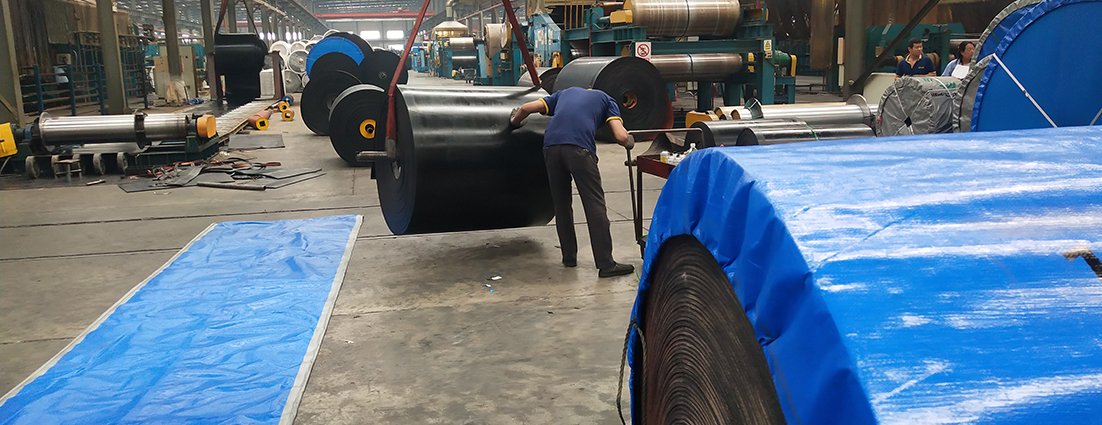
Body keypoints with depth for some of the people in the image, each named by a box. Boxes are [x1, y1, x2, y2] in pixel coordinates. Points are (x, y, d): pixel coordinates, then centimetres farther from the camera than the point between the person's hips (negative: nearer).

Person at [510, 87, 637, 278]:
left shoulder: (565, 93, 34)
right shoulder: (606, 100, 26)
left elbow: (526, 108, 25)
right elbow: (621, 137, 9)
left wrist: (514, 122, 45)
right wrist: (630, 142, 32)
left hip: (551, 145, 4)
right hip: (579, 148, -3)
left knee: (561, 204, 17)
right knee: (595, 205, 0)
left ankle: (569, 257, 25)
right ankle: (606, 265, -1)